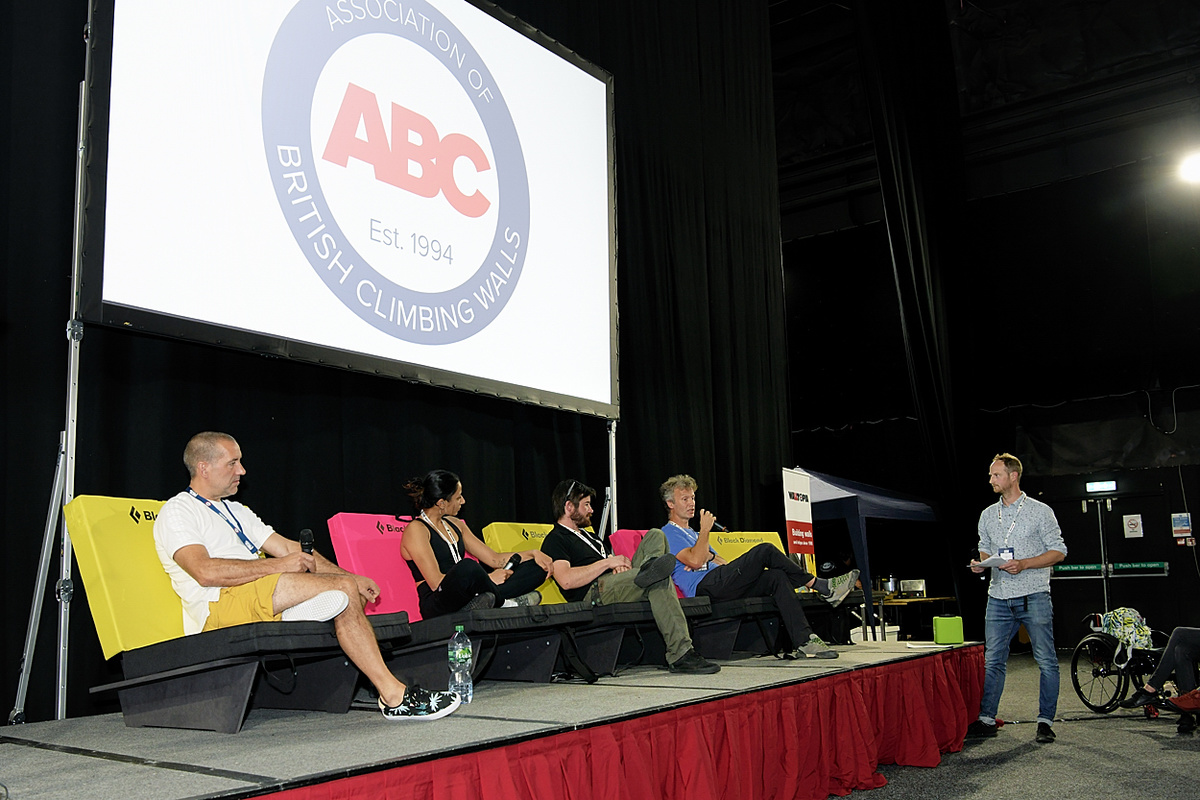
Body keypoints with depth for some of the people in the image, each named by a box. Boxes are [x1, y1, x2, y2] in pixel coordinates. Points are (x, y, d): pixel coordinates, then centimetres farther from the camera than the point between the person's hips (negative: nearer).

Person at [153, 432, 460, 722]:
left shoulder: (236, 511, 28)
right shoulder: (176, 512, 2)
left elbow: (288, 547, 20)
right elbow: (205, 572, -16)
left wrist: (350, 577, 8)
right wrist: (277, 566, -15)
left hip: (264, 600, 8)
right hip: (221, 607, -8)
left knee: (349, 590, -15)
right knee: (342, 589, -23)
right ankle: (392, 692, -23)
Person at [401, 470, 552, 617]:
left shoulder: (454, 524, 19)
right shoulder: (416, 529, -6)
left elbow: (494, 559, 19)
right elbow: (436, 582, -16)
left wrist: (532, 554, 5)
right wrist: (487, 578, -15)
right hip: (437, 607, -8)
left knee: (537, 568, -1)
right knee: (467, 566, -40)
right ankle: (505, 603, -13)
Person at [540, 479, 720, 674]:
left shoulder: (589, 536, 33)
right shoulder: (554, 540, 1)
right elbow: (566, 580, -16)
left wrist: (620, 564, 3)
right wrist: (607, 563, -10)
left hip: (618, 583, 9)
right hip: (595, 592, -9)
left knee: (656, 535, 5)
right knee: (660, 580, -31)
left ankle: (650, 567, -28)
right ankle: (680, 655, -36)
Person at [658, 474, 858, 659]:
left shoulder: (692, 534, 34)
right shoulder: (669, 534, 5)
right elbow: (695, 560, -12)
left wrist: (710, 556, 4)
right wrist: (705, 530, -3)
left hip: (721, 586, 9)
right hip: (704, 587, -9)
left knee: (777, 577, -15)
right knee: (765, 551, -18)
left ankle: (803, 641, -25)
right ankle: (821, 586, -10)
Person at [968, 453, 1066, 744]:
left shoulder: (1040, 511, -1)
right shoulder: (988, 515, 13)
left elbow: (1058, 551, -3)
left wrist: (1023, 564, -15)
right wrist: (980, 563, -1)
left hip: (1033, 597, -4)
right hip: (999, 598, 4)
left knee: (1046, 661, -1)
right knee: (992, 661, 5)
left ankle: (1046, 722, 8)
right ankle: (986, 719, 10)